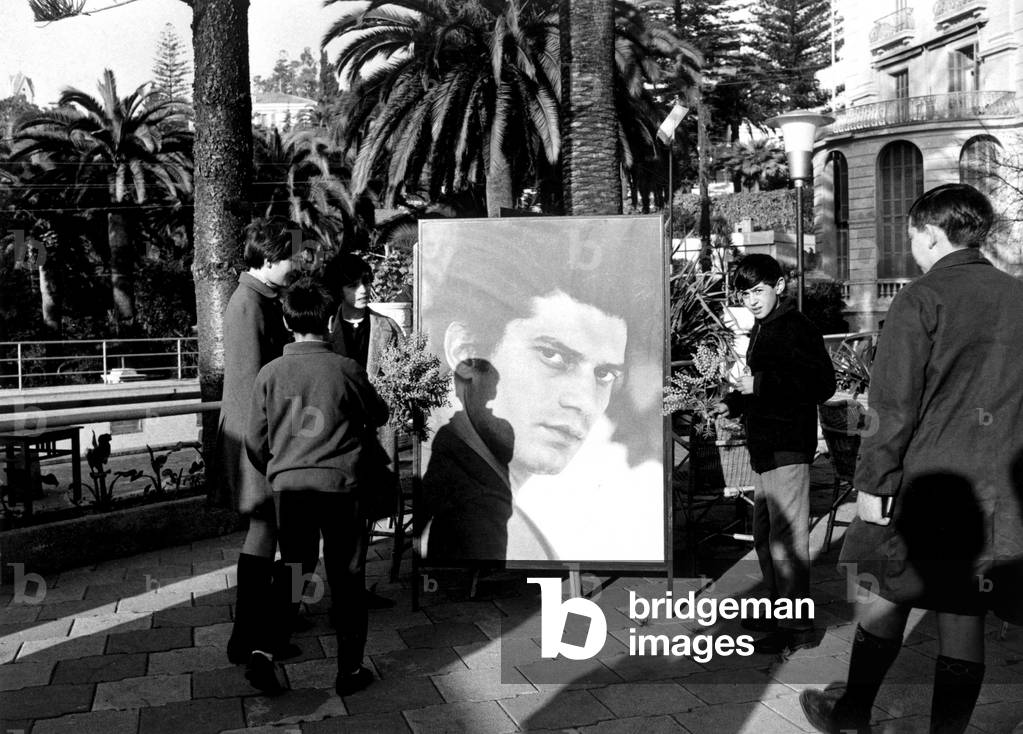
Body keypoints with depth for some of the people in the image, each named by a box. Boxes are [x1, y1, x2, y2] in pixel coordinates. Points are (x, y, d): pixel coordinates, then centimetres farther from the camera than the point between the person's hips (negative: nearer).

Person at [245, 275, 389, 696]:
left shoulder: (270, 374, 0)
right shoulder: (347, 370, -6)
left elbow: (255, 442, 5)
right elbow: (378, 416, 12)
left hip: (288, 485, 2)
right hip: (339, 486, -2)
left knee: (294, 571, 17)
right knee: (346, 578, 10)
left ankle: (265, 650, 2)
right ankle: (349, 672, 16)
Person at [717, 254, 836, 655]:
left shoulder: (797, 328, -11)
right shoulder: (761, 331, 18)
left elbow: (822, 385, -20)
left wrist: (761, 384, -22)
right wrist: (734, 403, 15)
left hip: (787, 448, -10)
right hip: (764, 445, 10)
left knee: (786, 538, -6)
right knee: (764, 535, 16)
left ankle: (797, 626, 2)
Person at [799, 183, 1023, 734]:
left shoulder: (921, 299, -10)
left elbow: (895, 404, -14)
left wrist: (873, 482, -9)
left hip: (926, 483, -4)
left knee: (885, 596, 10)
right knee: (963, 616, 10)